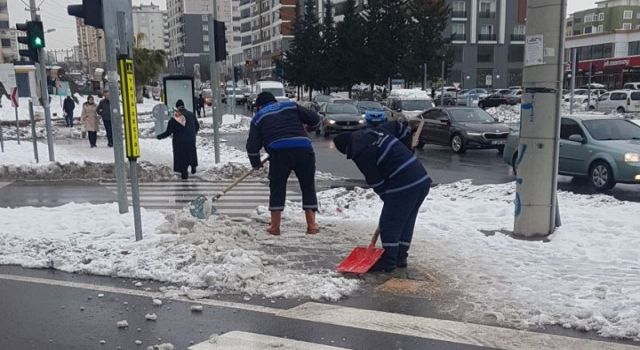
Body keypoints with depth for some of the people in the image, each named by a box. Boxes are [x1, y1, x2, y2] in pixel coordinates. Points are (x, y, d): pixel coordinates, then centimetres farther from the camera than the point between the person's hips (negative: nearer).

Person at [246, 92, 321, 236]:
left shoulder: (258, 117, 21)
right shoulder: (291, 106, 22)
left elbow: (252, 145, 14)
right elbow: (315, 119, 17)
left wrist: (256, 163, 30)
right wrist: (306, 127, 38)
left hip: (279, 153, -1)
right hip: (303, 149, 1)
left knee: (277, 188, 13)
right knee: (308, 186, 13)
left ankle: (275, 226, 14)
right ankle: (311, 225, 14)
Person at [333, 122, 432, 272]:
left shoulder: (360, 154, -9)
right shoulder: (374, 131, 14)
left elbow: (376, 182, -6)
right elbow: (400, 127, 25)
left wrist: (387, 198, 9)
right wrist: (406, 151, 30)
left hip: (404, 185, -9)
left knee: (389, 224, 3)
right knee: (407, 221, 18)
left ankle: (388, 262, 11)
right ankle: (400, 257, 29)